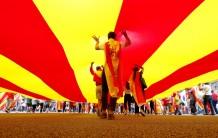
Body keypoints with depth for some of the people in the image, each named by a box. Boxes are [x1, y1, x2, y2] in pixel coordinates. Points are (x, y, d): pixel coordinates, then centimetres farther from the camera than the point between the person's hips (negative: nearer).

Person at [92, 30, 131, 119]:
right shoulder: (119, 44, 6)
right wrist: (125, 35, 31)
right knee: (115, 90, 0)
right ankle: (111, 112, -6)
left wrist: (97, 41, 41)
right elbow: (129, 42, 23)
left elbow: (96, 47, 23)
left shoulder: (105, 45, 4)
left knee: (105, 90, 9)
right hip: (116, 69, 0)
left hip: (107, 69, 0)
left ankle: (104, 112, 13)